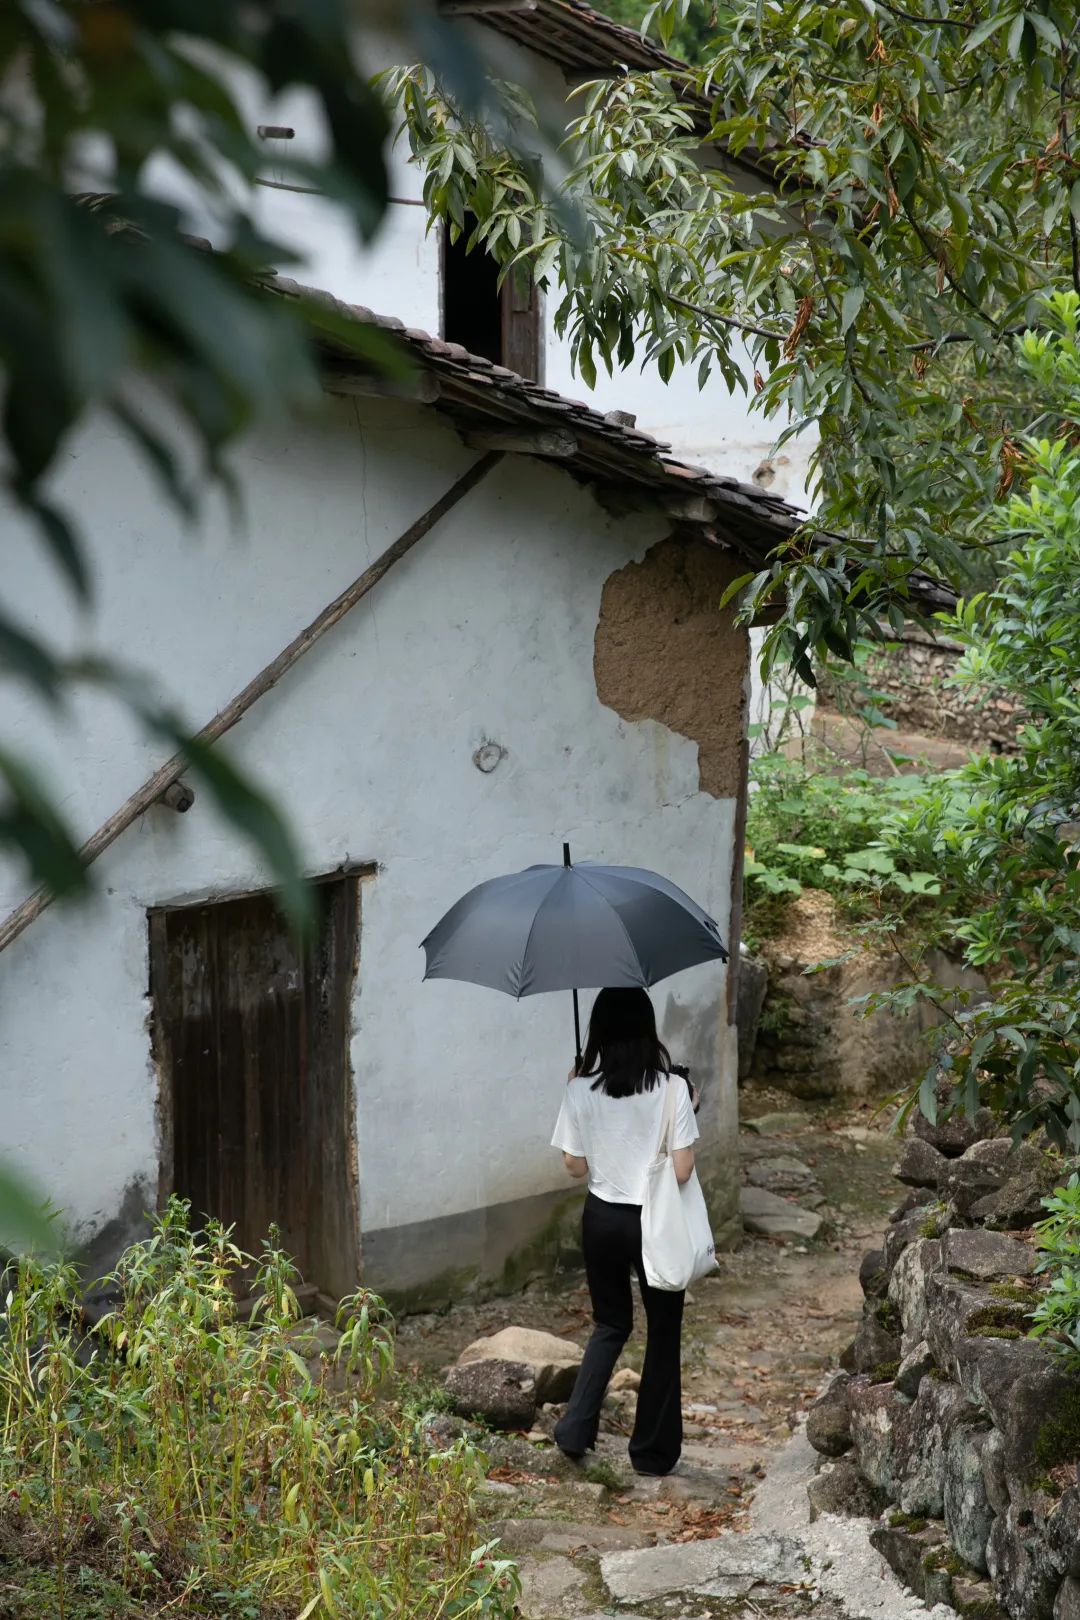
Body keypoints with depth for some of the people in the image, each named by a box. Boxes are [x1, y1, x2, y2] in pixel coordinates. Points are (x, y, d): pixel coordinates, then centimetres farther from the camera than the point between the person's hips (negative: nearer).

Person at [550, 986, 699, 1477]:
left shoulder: (580, 1091, -9)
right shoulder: (671, 1090, -16)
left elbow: (576, 1167, 0)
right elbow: (681, 1170, -15)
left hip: (602, 1219, 3)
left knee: (610, 1323, 22)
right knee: (663, 1332, 13)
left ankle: (575, 1428, 10)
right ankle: (653, 1451, 20)